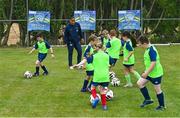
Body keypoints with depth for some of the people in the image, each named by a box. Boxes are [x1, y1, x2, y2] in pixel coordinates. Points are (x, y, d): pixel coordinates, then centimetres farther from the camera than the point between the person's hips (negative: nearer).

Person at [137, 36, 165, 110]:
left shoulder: (151, 50, -24)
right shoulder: (148, 49, 5)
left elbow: (153, 63, -29)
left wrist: (146, 73, -28)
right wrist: (146, 72, 24)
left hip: (156, 73, -9)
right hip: (149, 72, 9)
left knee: (157, 89, 4)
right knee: (140, 83, 5)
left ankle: (162, 106, 21)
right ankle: (148, 99, 16)